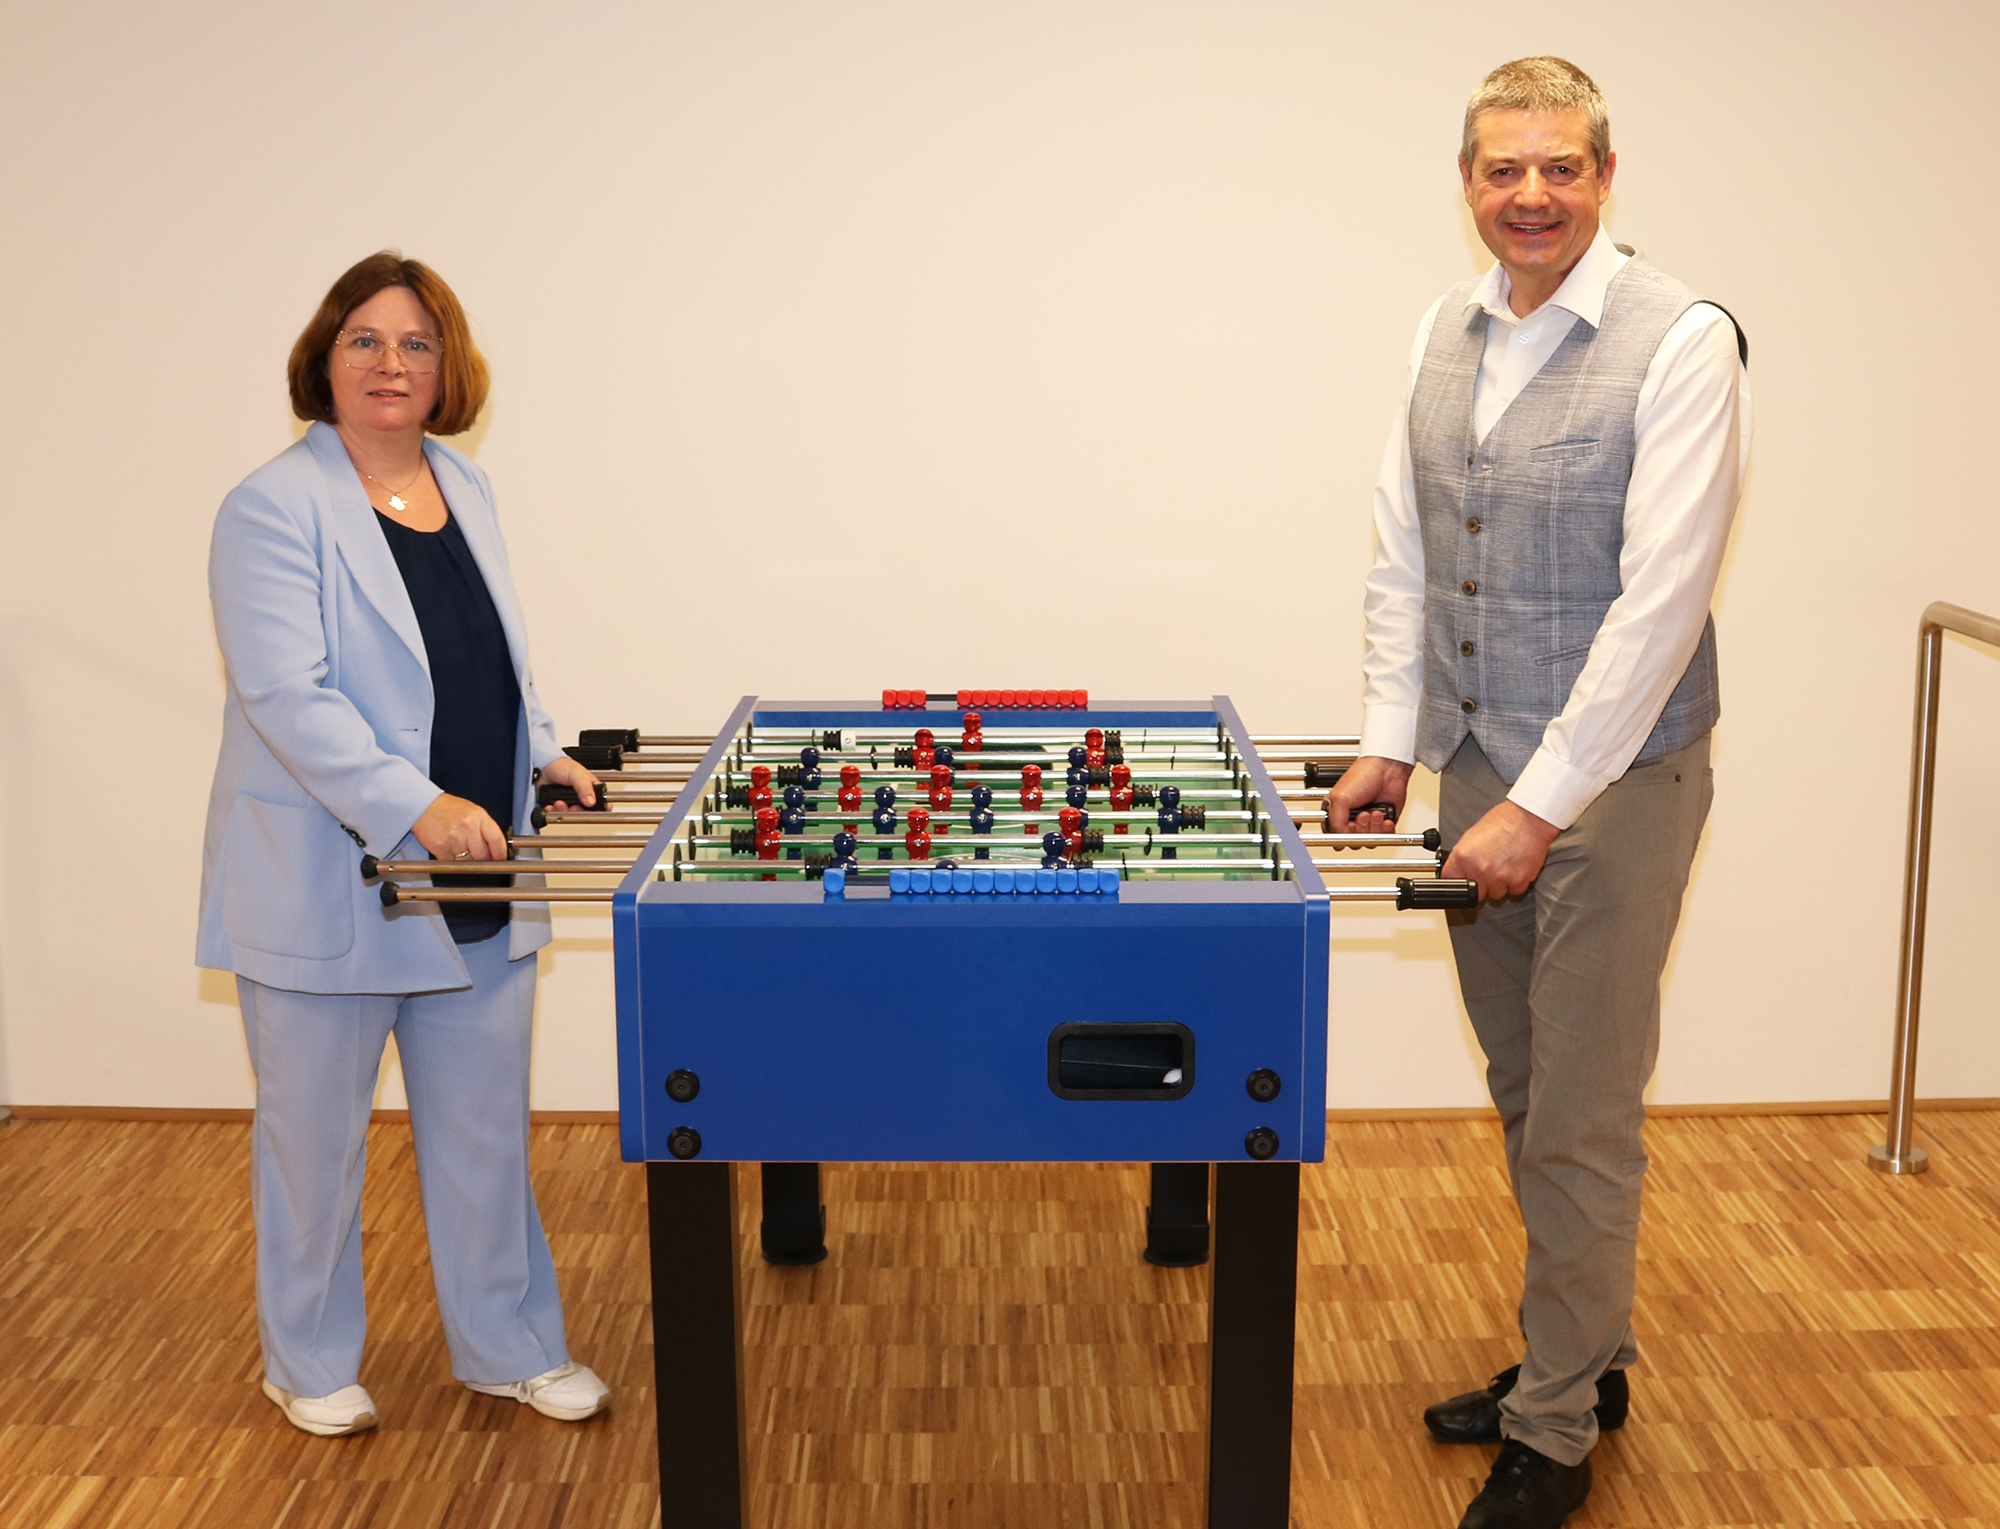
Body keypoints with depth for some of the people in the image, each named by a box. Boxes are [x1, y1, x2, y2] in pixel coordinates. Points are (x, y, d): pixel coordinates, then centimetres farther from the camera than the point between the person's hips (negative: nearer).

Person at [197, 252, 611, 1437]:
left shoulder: (467, 490, 9)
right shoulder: (276, 508, -13)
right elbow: (287, 694, -22)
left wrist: (540, 756, 7)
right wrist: (415, 808, -30)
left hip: (478, 879, 6)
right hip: (326, 883, -6)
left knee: (485, 1128, 15)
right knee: (317, 1134, 11)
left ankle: (510, 1348, 32)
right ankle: (310, 1365, 31)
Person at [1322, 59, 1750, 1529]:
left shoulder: (1680, 343, -14)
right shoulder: (1447, 332, 7)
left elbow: (1661, 598, -19)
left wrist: (1542, 803, -20)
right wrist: (1390, 744, 7)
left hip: (1613, 777, -6)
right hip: (1479, 767, 7)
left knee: (1581, 1120, 2)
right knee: (1527, 1095, 17)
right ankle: (1587, 1353, 36)